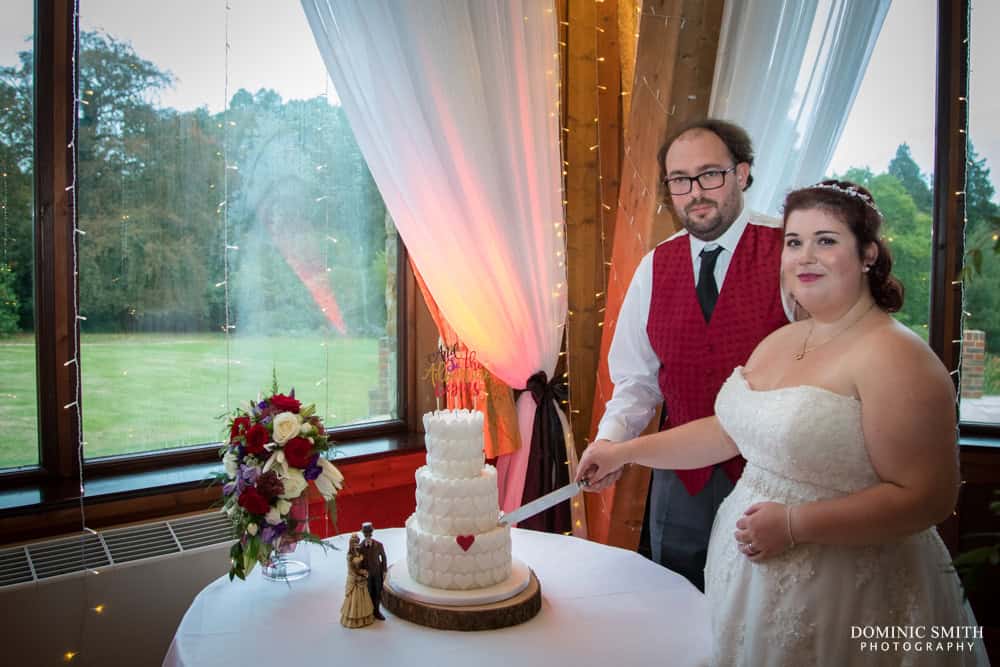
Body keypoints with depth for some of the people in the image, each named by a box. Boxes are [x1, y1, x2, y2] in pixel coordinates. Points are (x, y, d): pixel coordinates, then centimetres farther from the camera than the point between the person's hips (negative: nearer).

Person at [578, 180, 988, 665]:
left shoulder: (894, 357, -18)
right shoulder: (780, 341, 5)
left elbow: (928, 497, -20)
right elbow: (728, 430, 11)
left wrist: (795, 525, -23)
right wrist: (625, 452, 7)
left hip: (842, 588, -7)